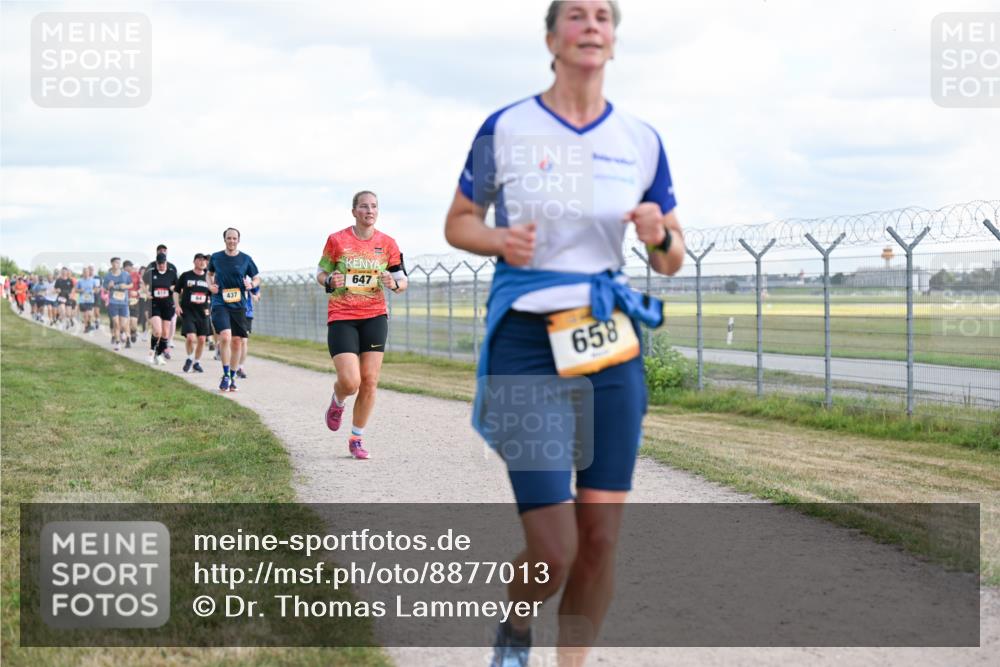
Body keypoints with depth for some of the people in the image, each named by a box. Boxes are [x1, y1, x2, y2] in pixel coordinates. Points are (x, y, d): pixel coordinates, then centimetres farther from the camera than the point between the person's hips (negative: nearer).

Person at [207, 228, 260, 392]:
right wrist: (210, 285, 2)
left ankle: (233, 376, 22)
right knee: (225, 336, -20)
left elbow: (257, 278, 13)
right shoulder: (216, 257, 3)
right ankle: (226, 375, -10)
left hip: (239, 305, 2)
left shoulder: (245, 259, 3)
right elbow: (210, 273, 22)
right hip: (220, 303, -2)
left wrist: (251, 284, -9)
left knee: (236, 341, 5)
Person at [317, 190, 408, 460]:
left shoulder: (387, 243, 3)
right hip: (341, 317, -2)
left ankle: (357, 438, 14)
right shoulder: (336, 240, -2)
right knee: (350, 382, -14)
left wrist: (394, 284, -16)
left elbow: (403, 280, 7)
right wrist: (329, 281, -14)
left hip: (374, 316, 2)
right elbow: (321, 273, 8)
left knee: (369, 381, -3)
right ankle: (337, 402, 24)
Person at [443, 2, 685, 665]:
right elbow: (458, 223, 8)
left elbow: (673, 261, 12)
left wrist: (661, 238, -11)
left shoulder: (642, 141, 6)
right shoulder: (505, 129, -2)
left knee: (600, 539, 1)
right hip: (527, 345, -3)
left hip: (611, 342, 3)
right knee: (554, 552, -8)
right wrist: (500, 240, -13)